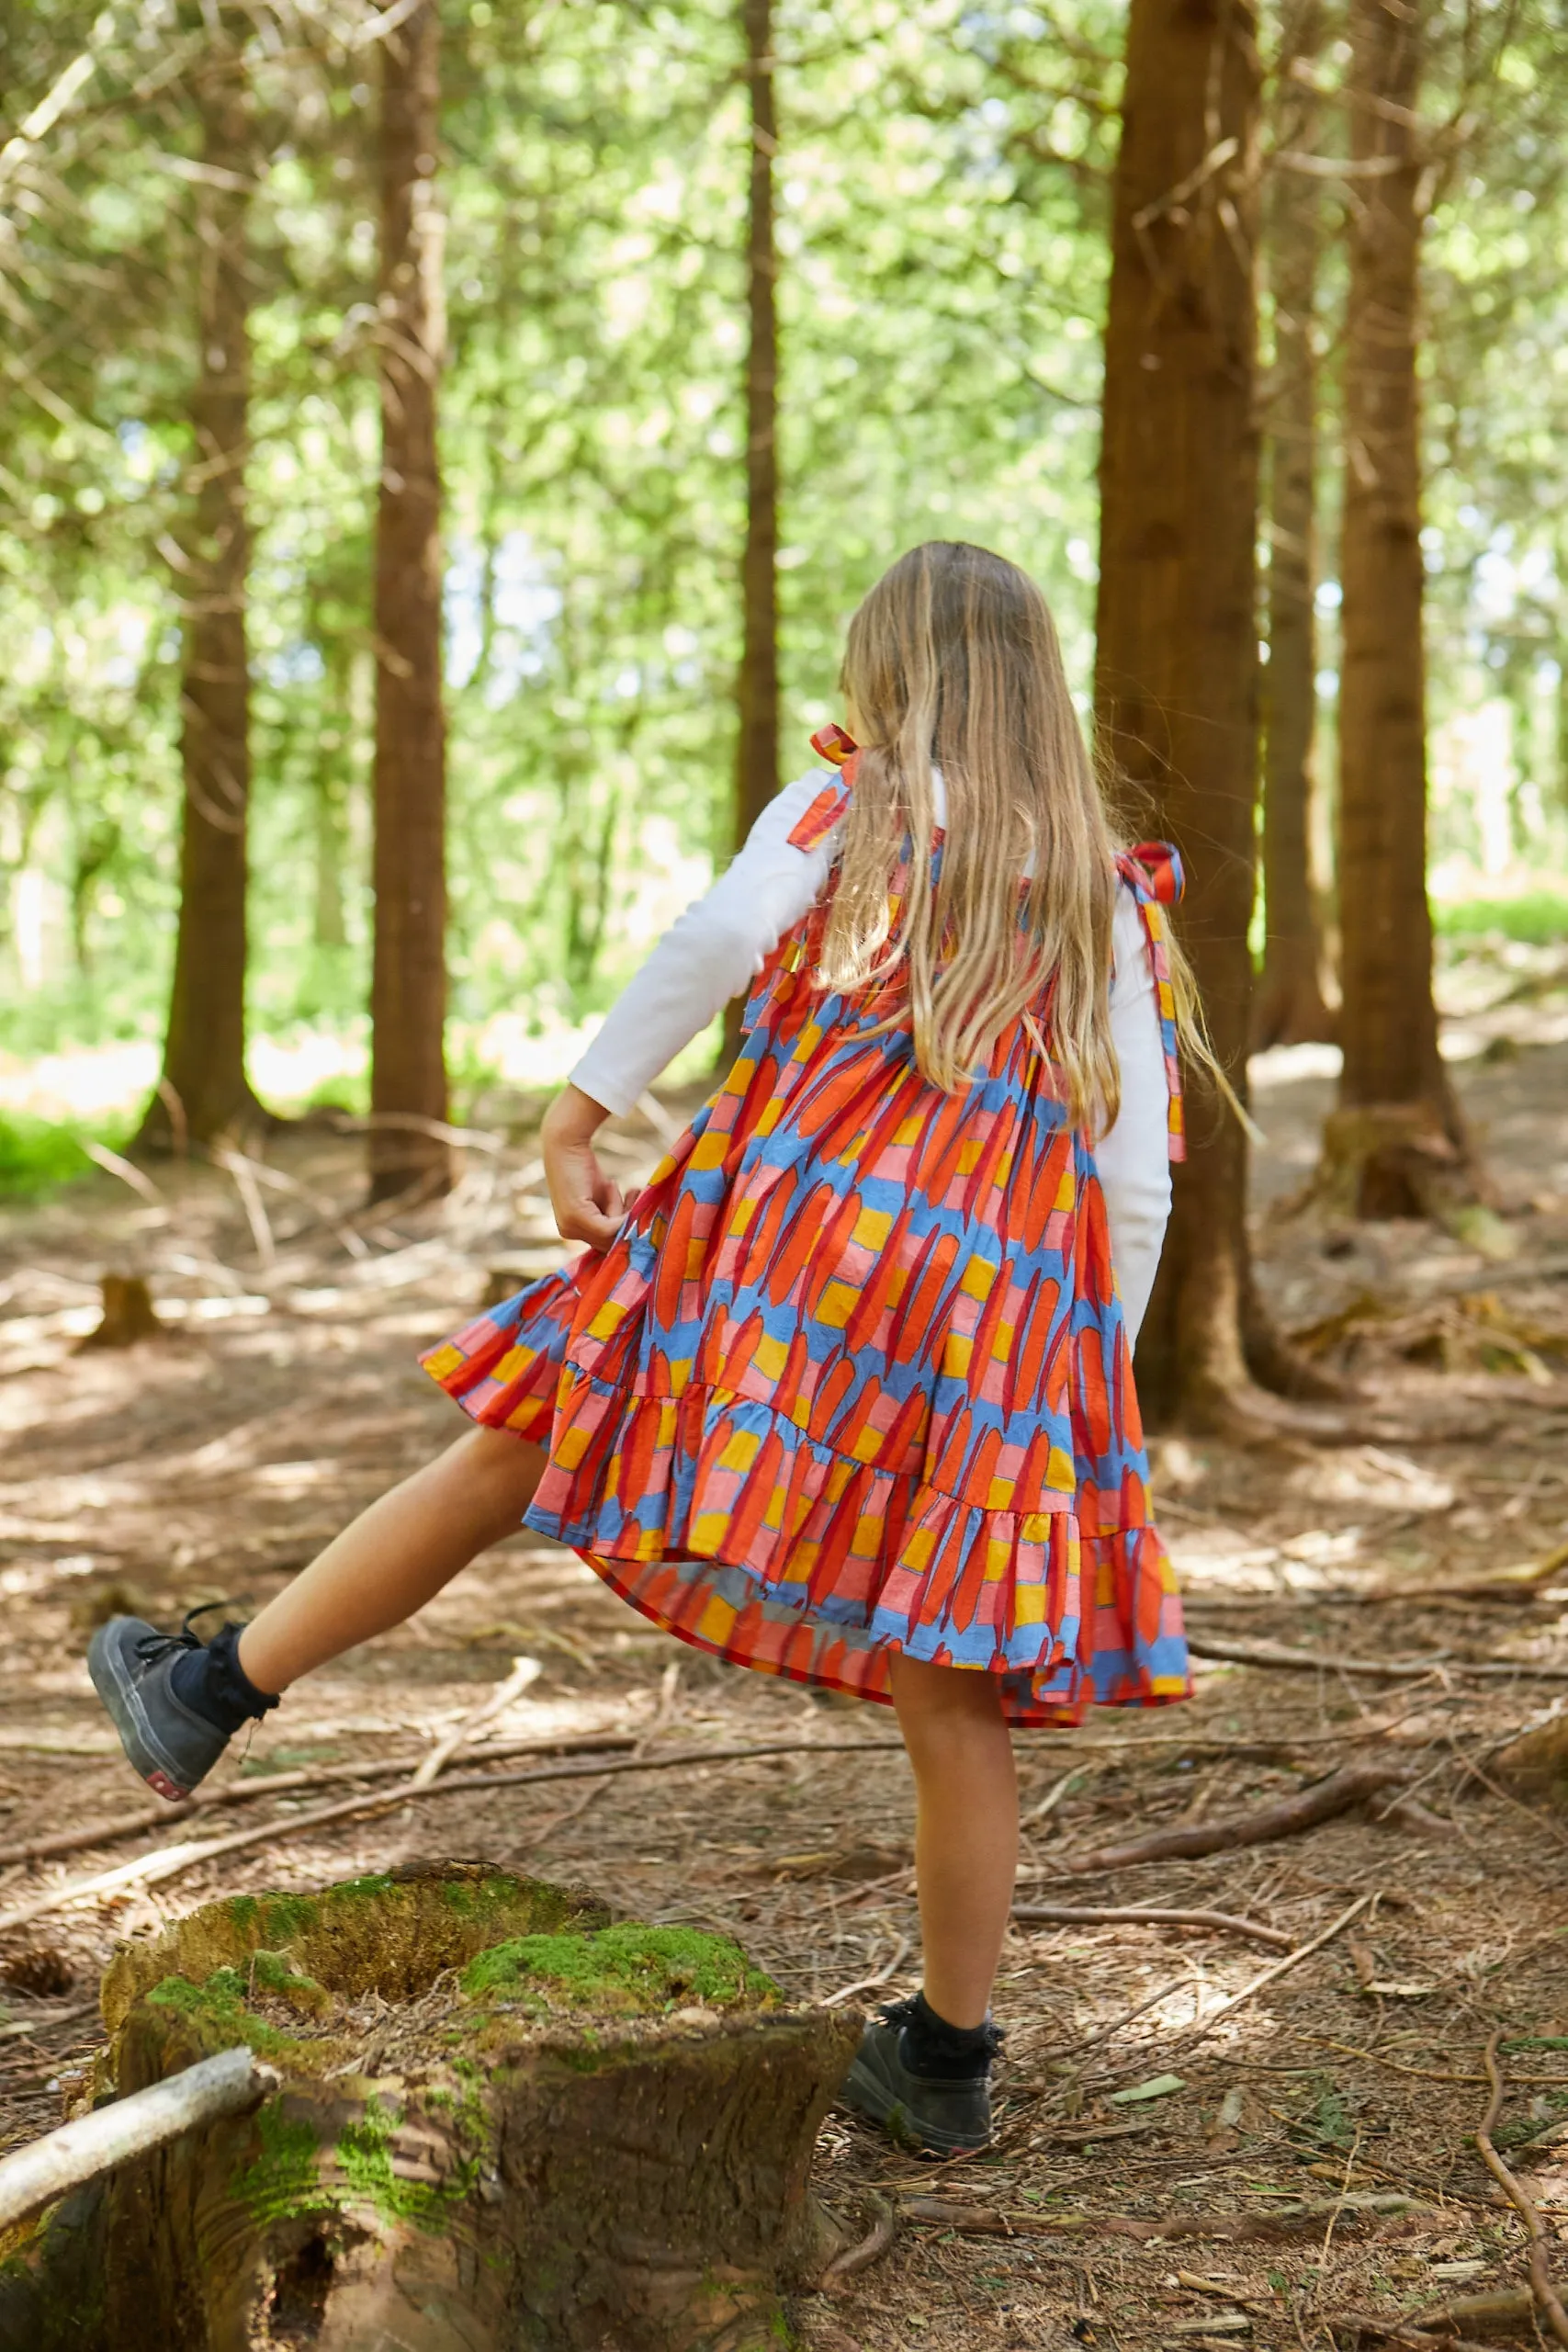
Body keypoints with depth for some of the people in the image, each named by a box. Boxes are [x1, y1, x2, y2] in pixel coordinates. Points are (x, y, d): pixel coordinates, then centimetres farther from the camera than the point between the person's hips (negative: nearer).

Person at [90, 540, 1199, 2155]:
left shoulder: (852, 804, 10)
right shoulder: (1110, 898, 19)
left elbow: (723, 930, -12)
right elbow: (1139, 1179, 13)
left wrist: (581, 1107, -10)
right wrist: (1091, 1390, 18)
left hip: (796, 1241, -3)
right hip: (1001, 1321, 3)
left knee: (506, 1454, 9)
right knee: (956, 1693, 6)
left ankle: (210, 1693, 18)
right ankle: (946, 2060, 15)